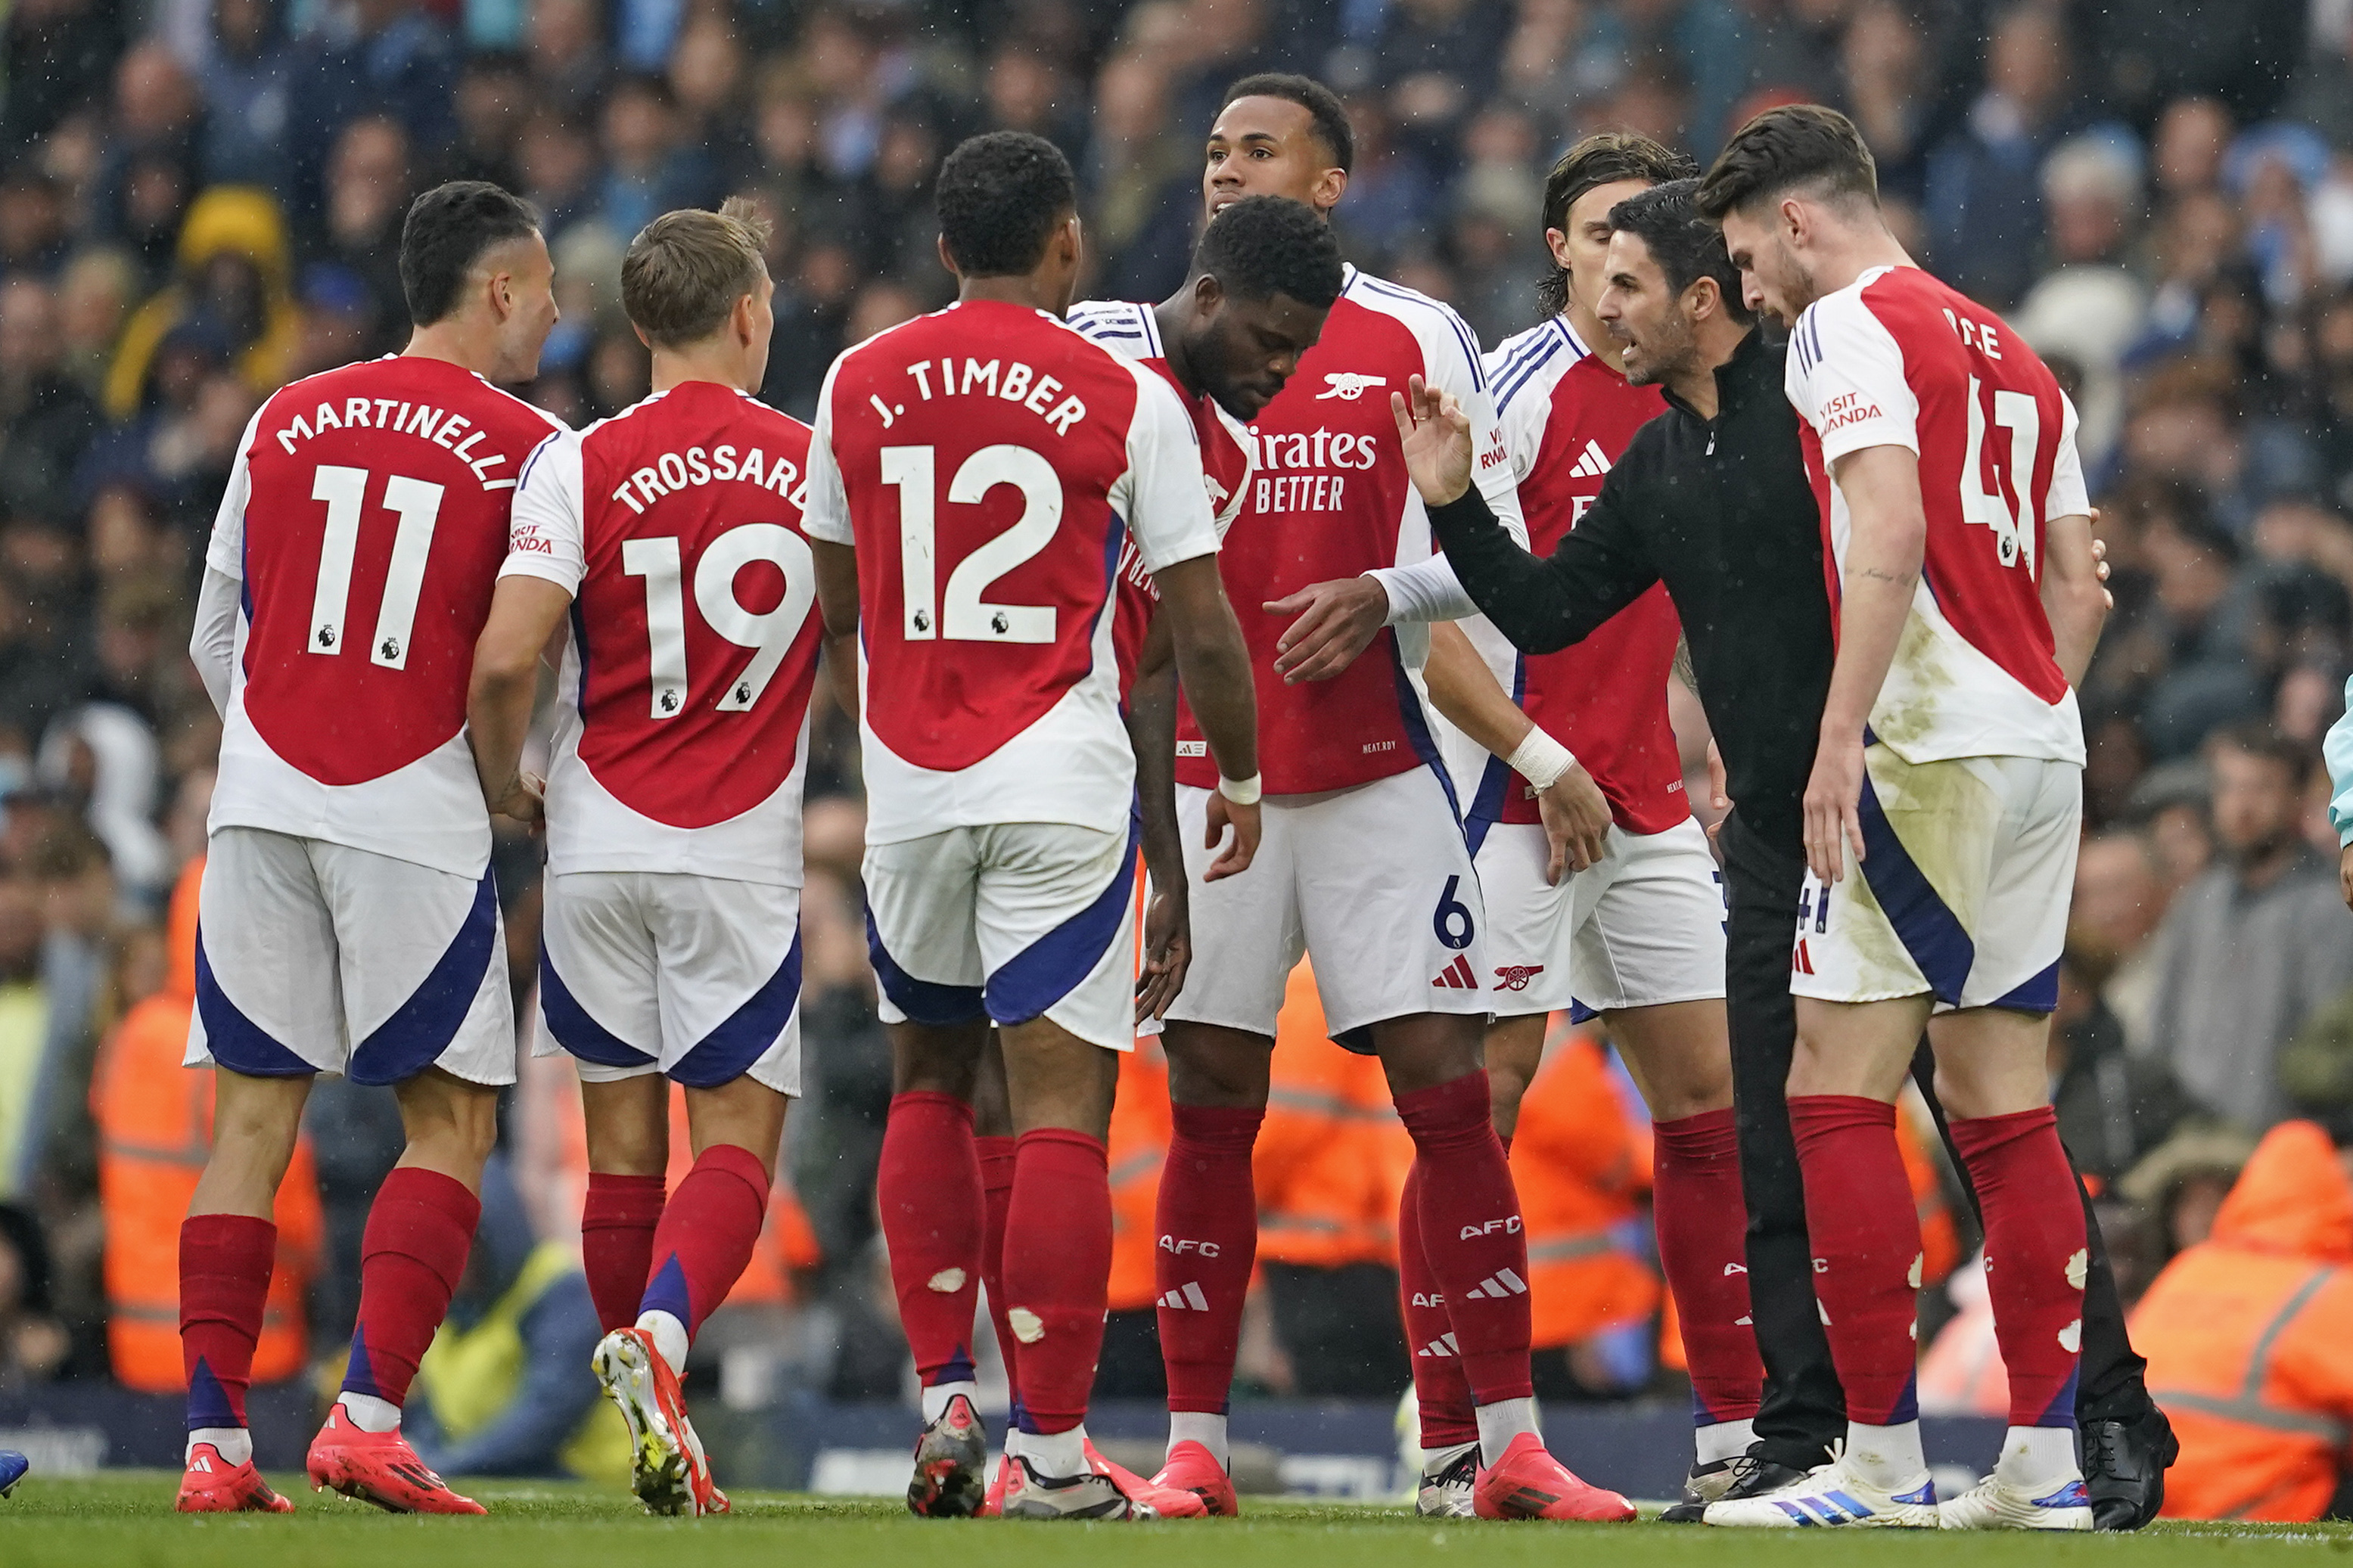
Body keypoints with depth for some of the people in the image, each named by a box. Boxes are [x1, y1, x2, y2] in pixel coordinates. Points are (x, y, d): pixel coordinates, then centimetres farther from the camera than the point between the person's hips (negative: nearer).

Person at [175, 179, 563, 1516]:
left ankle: (214, 1440, 2)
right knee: (451, 1122, 5)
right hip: (417, 816, -4)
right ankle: (369, 1417, -7)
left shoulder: (285, 422, 11)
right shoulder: (529, 450, -2)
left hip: (261, 800, 4)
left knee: (255, 1113, 6)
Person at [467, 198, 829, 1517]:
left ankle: (657, 1427, 13)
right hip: (744, 856, -1)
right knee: (739, 1130, 1)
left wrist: (505, 787, 5)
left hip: (600, 848, 1)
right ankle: (662, 1333, -26)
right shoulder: (819, 464, 0)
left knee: (624, 1128, 10)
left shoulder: (582, 465, -4)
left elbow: (505, 659, -12)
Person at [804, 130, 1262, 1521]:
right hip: (1061, 782, -3)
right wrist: (1240, 777, 12)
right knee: (1061, 1106, -4)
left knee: (930, 1081, 21)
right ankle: (1054, 1456, -8)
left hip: (908, 781, 3)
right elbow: (1204, 630, -3)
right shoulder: (1128, 399, -5)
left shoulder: (859, 387, 6)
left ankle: (942, 1403, 13)